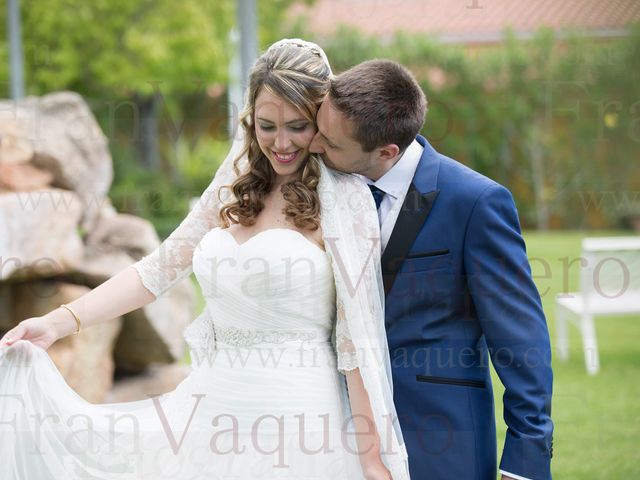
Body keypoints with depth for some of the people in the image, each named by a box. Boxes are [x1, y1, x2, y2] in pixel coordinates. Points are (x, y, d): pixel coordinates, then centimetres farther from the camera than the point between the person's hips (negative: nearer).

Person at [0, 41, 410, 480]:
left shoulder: (343, 197, -8)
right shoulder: (235, 188, 11)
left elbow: (357, 334, -11)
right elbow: (159, 269, 12)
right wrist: (59, 323, 3)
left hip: (298, 423, -6)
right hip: (211, 407, 6)